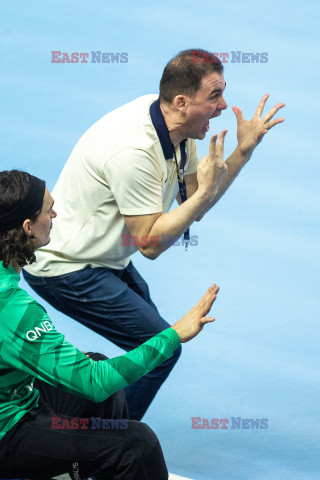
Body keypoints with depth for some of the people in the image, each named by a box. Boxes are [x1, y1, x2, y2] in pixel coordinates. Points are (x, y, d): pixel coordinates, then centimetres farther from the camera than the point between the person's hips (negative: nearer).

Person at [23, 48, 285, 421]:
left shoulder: (176, 125, -4)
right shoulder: (133, 151, -32)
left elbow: (194, 201, 3)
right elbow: (150, 243, -25)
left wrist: (243, 152, -7)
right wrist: (208, 189, -27)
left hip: (103, 257, 10)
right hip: (67, 269, -10)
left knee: (146, 325, 23)